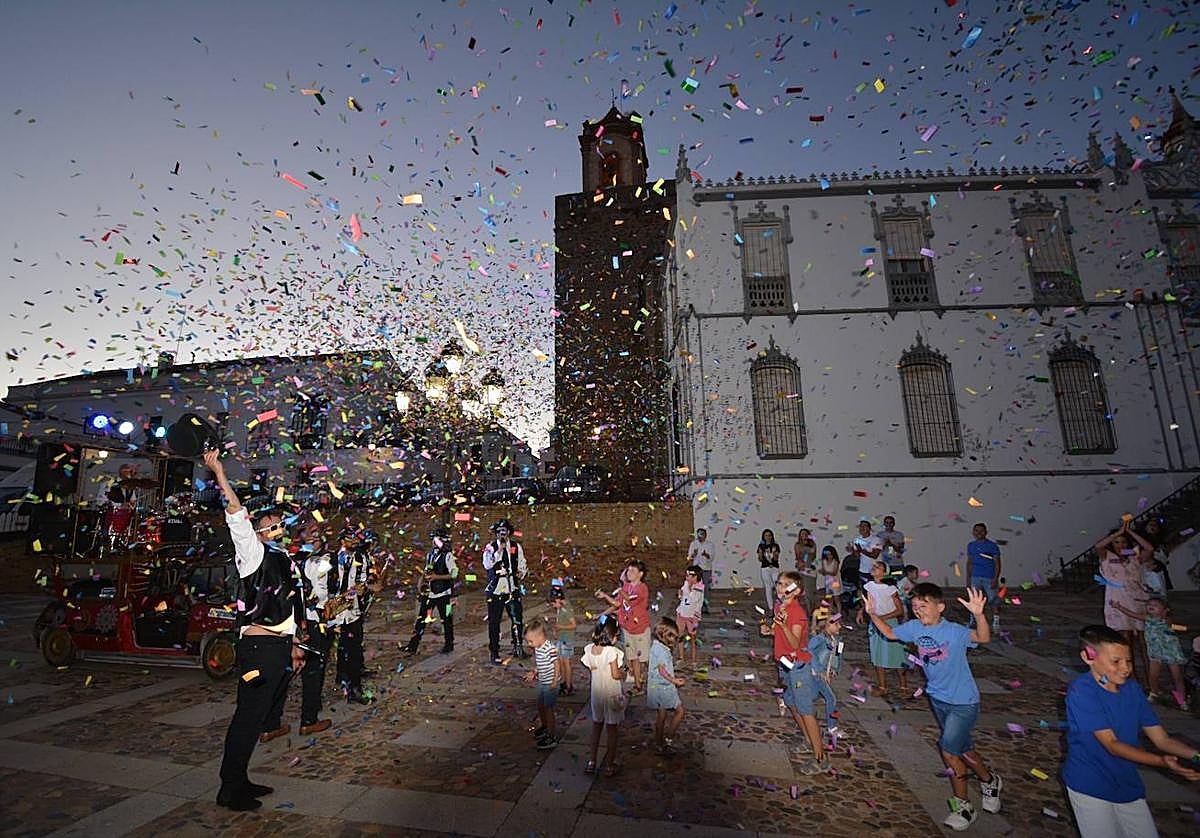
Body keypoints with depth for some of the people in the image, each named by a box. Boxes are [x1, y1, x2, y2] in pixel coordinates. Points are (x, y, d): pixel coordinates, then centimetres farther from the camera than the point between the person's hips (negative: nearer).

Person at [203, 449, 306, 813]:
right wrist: (220, 473, -25)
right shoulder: (253, 554, -4)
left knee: (259, 714, 16)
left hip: (280, 647, 8)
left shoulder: (285, 562, 17)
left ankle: (240, 781, 29)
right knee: (249, 715, -2)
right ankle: (229, 790, 12)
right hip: (259, 646, -8)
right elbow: (237, 514, -18)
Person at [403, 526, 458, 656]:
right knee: (421, 619, 5)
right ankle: (413, 646, 12)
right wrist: (421, 581, 4)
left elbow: (454, 574, -15)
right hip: (429, 592, 6)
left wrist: (436, 577, -20)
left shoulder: (447, 555, -10)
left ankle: (449, 645, 21)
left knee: (446, 620, 6)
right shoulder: (430, 554, 10)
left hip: (443, 593, -6)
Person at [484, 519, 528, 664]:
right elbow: (487, 565, -18)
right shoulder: (491, 547, -3)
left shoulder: (517, 547, 5)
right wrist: (499, 551, -24)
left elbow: (522, 564, 13)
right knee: (494, 622, 2)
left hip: (513, 588, 2)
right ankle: (494, 652, 16)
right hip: (495, 589, -2)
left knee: (517, 619, 8)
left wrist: (521, 573, -6)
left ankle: (518, 647, 26)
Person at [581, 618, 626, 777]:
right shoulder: (612, 651, -26)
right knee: (612, 729, 13)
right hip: (612, 695, -5)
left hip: (596, 693, 5)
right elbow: (616, 675, -21)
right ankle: (609, 765, 24)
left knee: (596, 726, 22)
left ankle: (592, 762, 29)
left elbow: (591, 668, 2)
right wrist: (623, 673, -2)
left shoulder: (589, 649, -10)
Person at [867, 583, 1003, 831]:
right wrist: (873, 614, -8)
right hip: (937, 698, 6)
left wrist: (978, 614, -60)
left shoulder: (954, 631, -26)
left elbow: (983, 637, -43)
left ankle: (963, 806, 14)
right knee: (962, 748, 20)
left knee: (948, 749, -10)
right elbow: (889, 633, 6)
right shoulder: (914, 628, -8)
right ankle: (990, 781, 47)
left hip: (963, 702, -6)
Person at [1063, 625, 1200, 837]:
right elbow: (1112, 745, -23)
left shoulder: (1132, 688, -1)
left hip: (1127, 783, 6)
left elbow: (1162, 739, 1)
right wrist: (1163, 762, -33)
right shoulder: (1081, 692, -22)